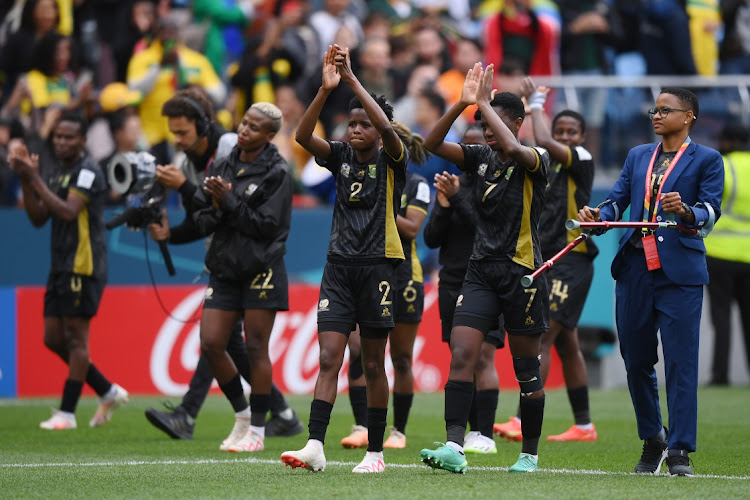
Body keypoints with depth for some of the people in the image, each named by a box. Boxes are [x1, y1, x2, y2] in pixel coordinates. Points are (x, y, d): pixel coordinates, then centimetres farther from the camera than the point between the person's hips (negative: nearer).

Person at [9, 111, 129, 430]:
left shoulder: (87, 171, -11)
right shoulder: (55, 172, 15)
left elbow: (68, 211, -23)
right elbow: (38, 218, 11)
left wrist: (35, 179, -21)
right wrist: (25, 180, 0)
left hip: (83, 266, -9)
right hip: (61, 267, 9)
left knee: (75, 337, -6)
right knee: (53, 339, 7)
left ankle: (67, 412, -4)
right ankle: (109, 393, 17)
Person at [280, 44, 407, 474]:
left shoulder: (391, 161, -3)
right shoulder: (341, 157, 8)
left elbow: (386, 126, -24)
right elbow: (303, 136, -8)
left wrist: (352, 79, -23)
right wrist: (326, 89, -20)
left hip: (378, 265, -3)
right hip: (340, 264, 3)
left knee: (373, 364, 4)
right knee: (329, 359, -7)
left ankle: (376, 451, 12)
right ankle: (316, 447, -15)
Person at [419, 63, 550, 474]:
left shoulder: (535, 161, -7)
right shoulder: (481, 157, 9)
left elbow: (512, 149, -30)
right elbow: (433, 144, -1)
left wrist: (484, 103, -21)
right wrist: (462, 103, -13)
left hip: (522, 272, -5)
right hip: (481, 270, 5)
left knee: (526, 370, 4)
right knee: (461, 355, -12)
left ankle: (529, 454, 17)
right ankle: (454, 447, -19)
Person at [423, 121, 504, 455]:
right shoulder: (453, 184, 13)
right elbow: (431, 238, 10)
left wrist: (457, 199, -18)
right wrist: (443, 206, -7)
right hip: (452, 283, 5)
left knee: (483, 356, -12)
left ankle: (486, 436, -15)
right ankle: (473, 431, 8)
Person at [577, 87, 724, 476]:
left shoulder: (706, 160, 3)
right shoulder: (638, 156, 18)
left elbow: (711, 210, -8)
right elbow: (618, 200, 9)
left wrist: (686, 212, -28)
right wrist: (598, 216, -12)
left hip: (679, 271, -5)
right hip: (636, 268, 5)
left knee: (680, 361, -8)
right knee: (636, 360, 9)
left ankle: (679, 451, -7)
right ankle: (652, 440, 24)